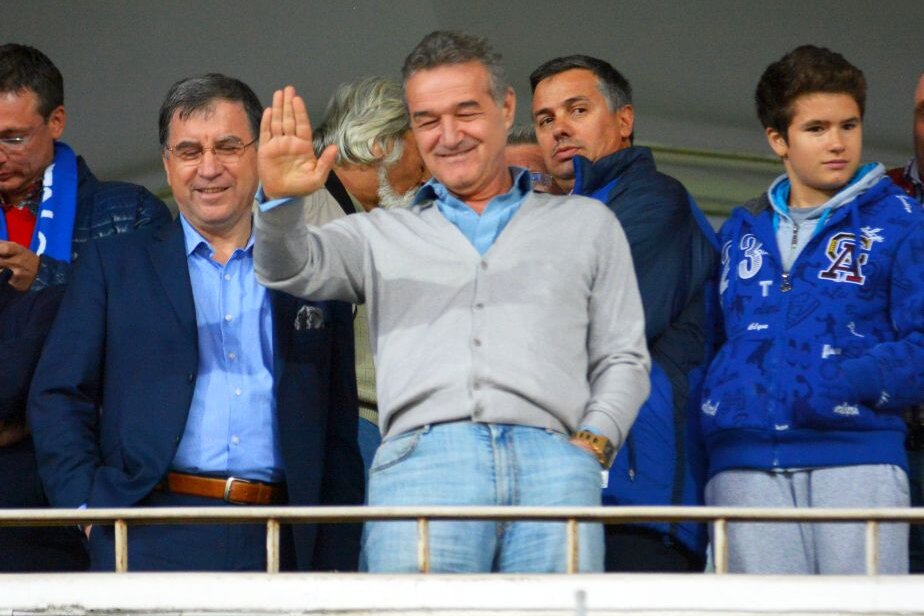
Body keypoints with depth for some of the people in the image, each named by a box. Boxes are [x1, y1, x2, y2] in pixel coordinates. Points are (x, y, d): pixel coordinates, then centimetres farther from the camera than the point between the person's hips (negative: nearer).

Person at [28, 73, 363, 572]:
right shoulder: (113, 265, 13)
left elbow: (338, 433, 14)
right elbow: (58, 399, 9)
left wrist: (337, 562, 6)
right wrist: (89, 507, -4)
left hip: (277, 546, 1)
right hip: (153, 545, -1)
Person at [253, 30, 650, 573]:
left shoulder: (586, 224, 25)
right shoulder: (382, 235, 26)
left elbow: (623, 359, 21)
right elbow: (292, 269, 8)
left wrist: (592, 443, 3)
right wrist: (282, 201, -13)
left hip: (552, 466, 1)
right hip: (421, 462, -1)